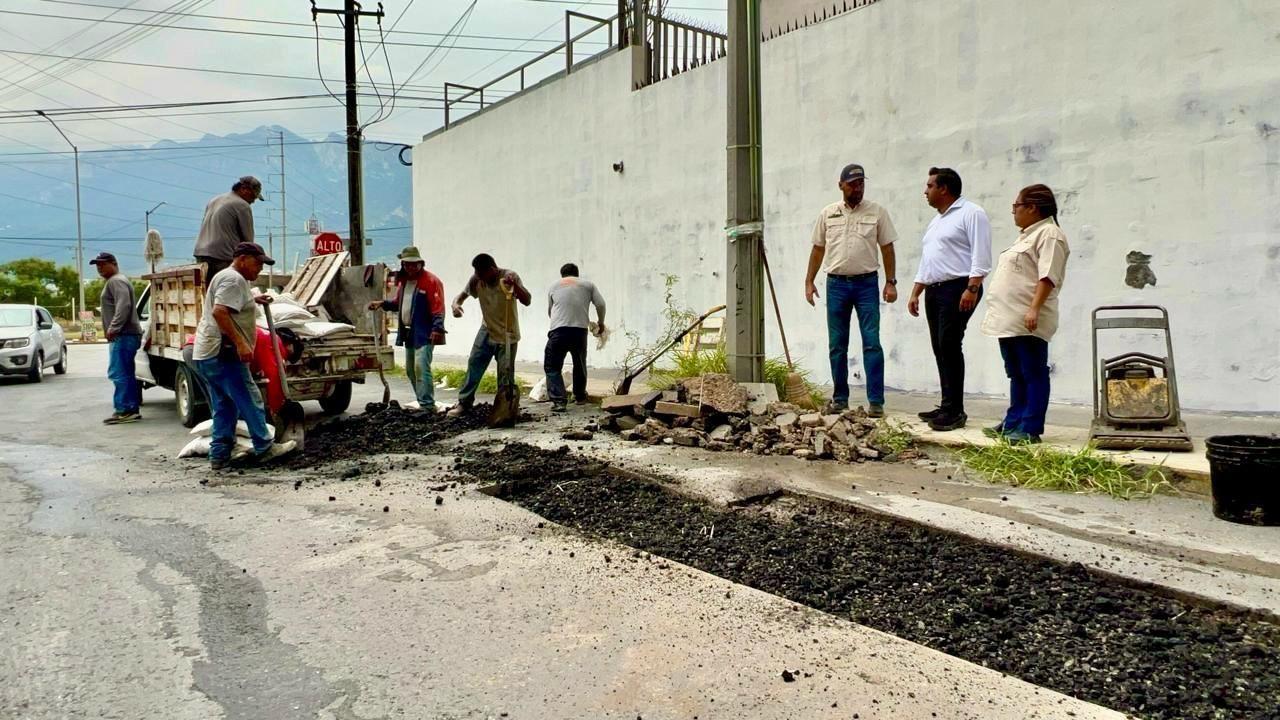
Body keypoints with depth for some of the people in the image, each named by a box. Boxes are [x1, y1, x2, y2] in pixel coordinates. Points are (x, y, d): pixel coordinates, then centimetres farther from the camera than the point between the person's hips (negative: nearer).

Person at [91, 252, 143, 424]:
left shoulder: (116, 281, -9)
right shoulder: (113, 281, 26)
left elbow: (124, 306, -22)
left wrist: (113, 328, -25)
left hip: (123, 335, -11)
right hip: (123, 335, 11)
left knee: (119, 374, -13)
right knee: (126, 374, 11)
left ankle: (124, 410, -13)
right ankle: (132, 410, 13)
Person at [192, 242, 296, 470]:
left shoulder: (229, 278, 22)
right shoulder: (234, 279, -11)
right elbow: (219, 312, -24)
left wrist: (253, 300, 28)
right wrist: (240, 343, -26)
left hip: (207, 355, 11)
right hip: (222, 354, -11)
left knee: (224, 407, 13)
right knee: (250, 401, -2)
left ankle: (219, 456, 13)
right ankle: (264, 448, 6)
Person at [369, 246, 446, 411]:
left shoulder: (431, 281, -11)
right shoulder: (403, 281, 15)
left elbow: (438, 308, -18)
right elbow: (399, 303, 28)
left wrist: (437, 329, -27)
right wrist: (383, 304, 12)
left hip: (424, 334, -9)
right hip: (408, 333, 9)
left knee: (421, 367, -18)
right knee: (411, 369, 15)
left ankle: (427, 406, -19)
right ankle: (422, 401, 26)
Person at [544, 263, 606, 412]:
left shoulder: (554, 286, 18)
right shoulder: (587, 284, 15)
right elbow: (600, 304, 5)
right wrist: (600, 322, 20)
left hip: (558, 331, -1)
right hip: (580, 331, 1)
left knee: (552, 367, 5)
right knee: (580, 365, 22)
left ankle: (559, 401, -8)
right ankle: (580, 396, 36)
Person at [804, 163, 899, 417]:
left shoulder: (877, 212, 3)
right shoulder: (827, 213, 8)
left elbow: (887, 249, 3)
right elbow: (817, 249, 12)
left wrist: (891, 282, -3)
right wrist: (809, 281, 7)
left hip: (867, 284, -2)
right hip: (836, 284, 2)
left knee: (872, 343, -6)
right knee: (837, 345, 7)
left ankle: (876, 401, -3)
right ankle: (840, 399, 16)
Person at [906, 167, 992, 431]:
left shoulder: (971, 213, -5)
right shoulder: (936, 221, 24)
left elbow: (980, 256, -14)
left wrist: (972, 289, -23)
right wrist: (915, 293, 22)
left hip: (958, 288, -9)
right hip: (934, 290, 9)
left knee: (949, 346, -14)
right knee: (940, 348, 7)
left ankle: (954, 411, -12)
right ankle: (948, 407, 12)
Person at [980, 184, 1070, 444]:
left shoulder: (1049, 234, -9)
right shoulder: (1028, 235, 23)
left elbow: (1048, 276, -19)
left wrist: (1034, 309, -27)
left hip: (1027, 321, -10)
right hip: (1009, 319, 10)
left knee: (1033, 374, -5)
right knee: (1016, 374, 15)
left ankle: (1030, 429, -3)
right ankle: (1013, 423, 22)